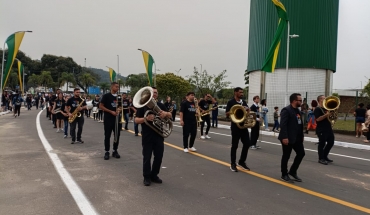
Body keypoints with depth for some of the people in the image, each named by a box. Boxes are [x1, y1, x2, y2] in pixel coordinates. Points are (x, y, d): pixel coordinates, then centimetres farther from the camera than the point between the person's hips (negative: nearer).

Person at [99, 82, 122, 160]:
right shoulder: (106, 96, -4)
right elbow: (100, 106, -7)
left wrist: (120, 109, -4)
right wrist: (111, 111, -14)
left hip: (117, 118, 5)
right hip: (108, 119, -5)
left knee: (117, 135, 6)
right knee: (107, 135, 0)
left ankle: (115, 151, 18)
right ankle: (107, 152, 10)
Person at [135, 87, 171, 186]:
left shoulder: (161, 105, 10)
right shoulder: (143, 105, -1)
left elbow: (170, 116, 11)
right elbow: (136, 120, -6)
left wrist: (165, 113, -13)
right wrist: (146, 118, -25)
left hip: (159, 136, 4)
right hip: (147, 137, -3)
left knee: (159, 157, 9)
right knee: (147, 157, 3)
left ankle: (154, 175, 25)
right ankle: (147, 177, 17)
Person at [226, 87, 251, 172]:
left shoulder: (244, 102, 13)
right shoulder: (231, 102, -5)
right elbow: (227, 114, -11)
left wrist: (247, 109, -5)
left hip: (243, 126, 6)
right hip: (235, 126, -6)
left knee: (247, 143, 6)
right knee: (234, 145, 1)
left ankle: (241, 162, 21)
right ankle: (233, 164, 13)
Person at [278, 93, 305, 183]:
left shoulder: (298, 111, 13)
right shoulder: (286, 110, -15)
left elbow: (300, 124, 17)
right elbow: (283, 125, -21)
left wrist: (302, 135, 14)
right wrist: (284, 137, -25)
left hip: (297, 138, 9)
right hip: (288, 138, -9)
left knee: (301, 153, 9)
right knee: (286, 156, 3)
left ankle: (293, 171, 24)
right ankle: (284, 175, 17)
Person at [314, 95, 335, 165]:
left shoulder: (326, 108, 16)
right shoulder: (317, 109, -11)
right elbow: (318, 119, -22)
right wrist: (326, 115, -26)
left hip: (329, 129, 9)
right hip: (321, 130, -9)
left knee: (331, 142, 14)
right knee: (322, 144, -2)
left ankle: (325, 156, 26)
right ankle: (321, 159, 7)